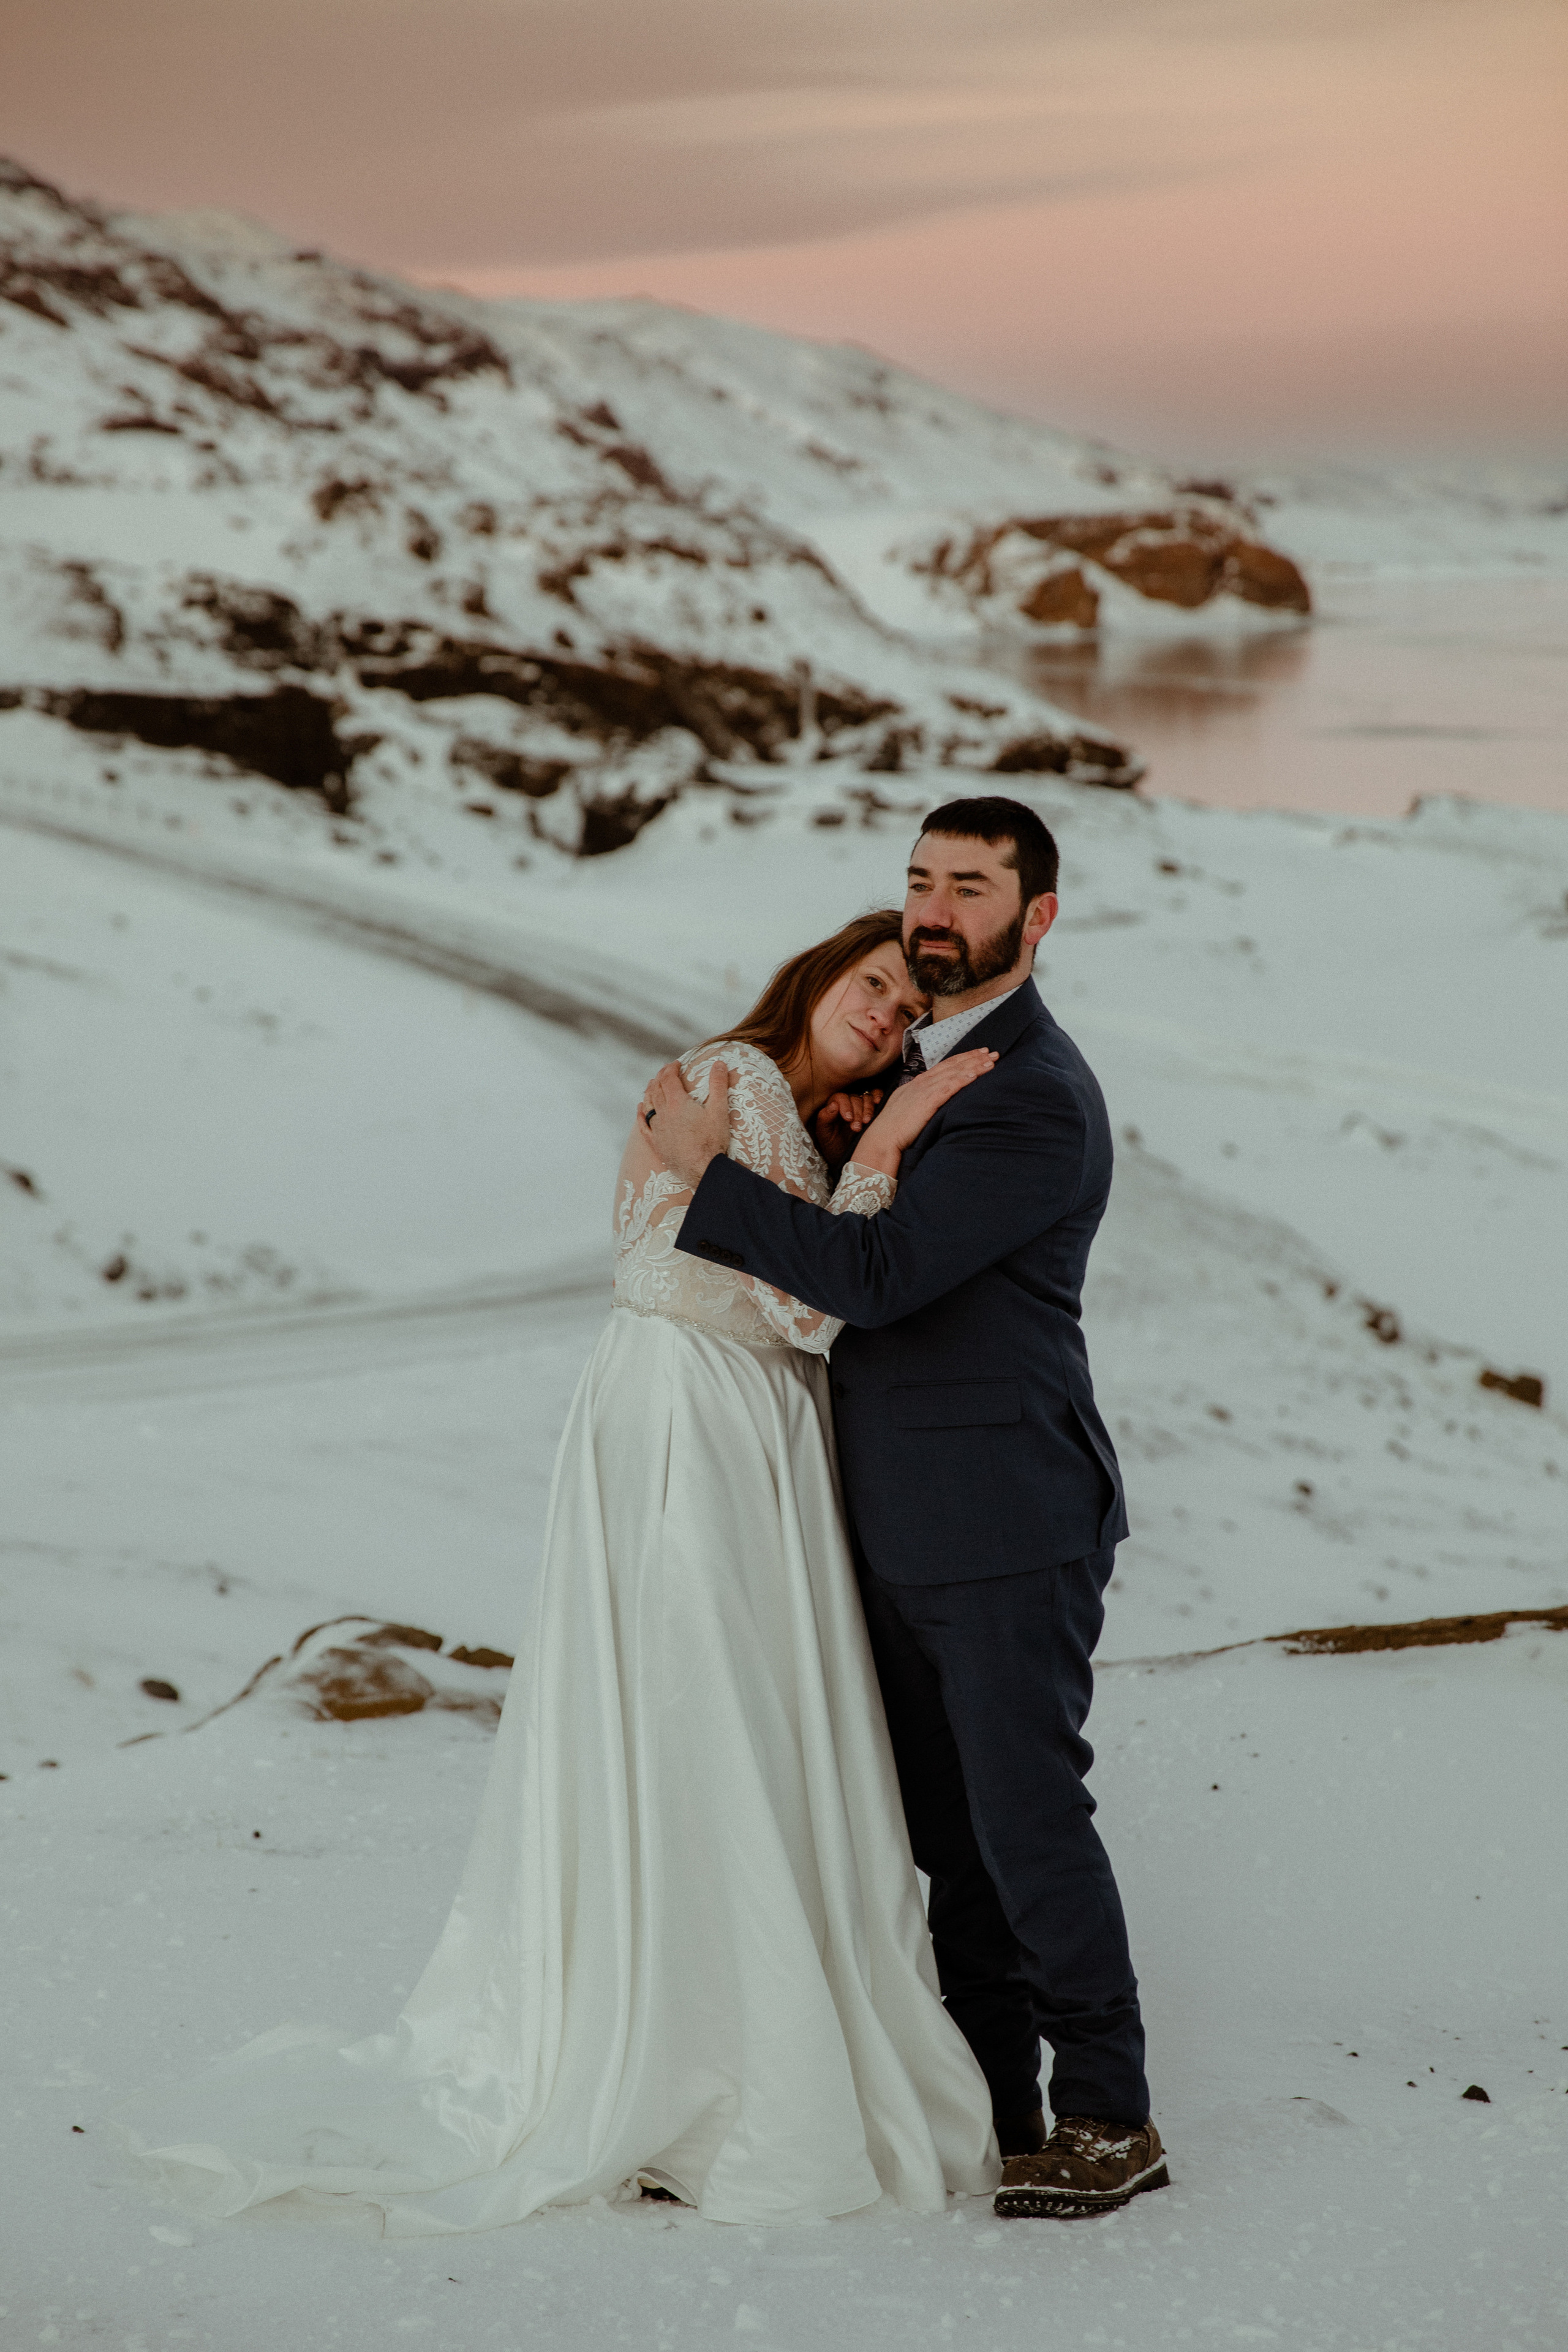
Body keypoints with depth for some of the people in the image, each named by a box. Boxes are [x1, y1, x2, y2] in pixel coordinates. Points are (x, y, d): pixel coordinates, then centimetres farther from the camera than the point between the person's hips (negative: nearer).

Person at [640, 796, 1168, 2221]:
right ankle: (995, 2105, 22)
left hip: (1006, 1526, -9)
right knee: (947, 1832, 13)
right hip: (906, 1528, 9)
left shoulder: (1039, 1101, -17)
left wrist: (707, 1170, -17)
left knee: (1027, 1819, -4)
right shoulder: (914, 1052, 13)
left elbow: (876, 1275, -23)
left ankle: (1111, 2121, 8)